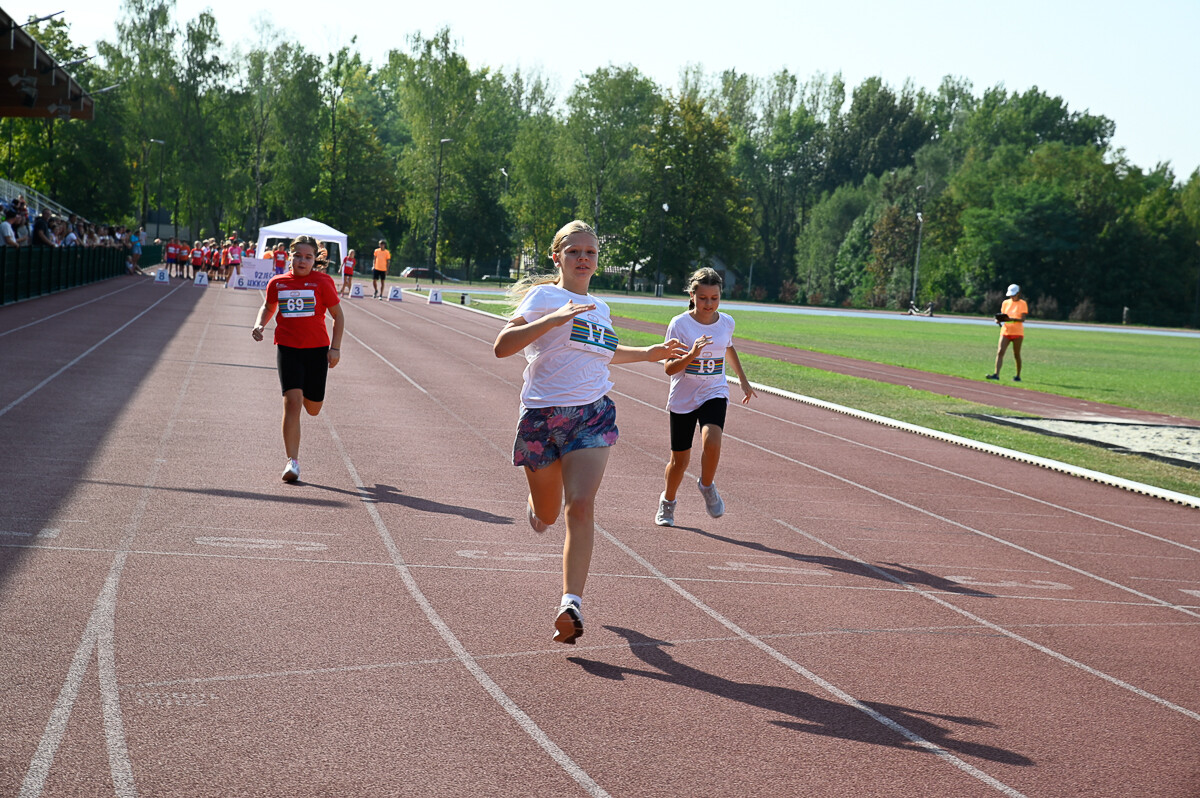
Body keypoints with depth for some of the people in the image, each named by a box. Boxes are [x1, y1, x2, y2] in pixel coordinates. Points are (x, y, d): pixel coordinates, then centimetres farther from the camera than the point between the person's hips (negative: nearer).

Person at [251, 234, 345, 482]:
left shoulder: (322, 282, -2)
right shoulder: (277, 283, 4)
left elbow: (338, 315, 3)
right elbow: (268, 307, 22)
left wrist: (335, 348, -5)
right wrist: (259, 324, 1)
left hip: (317, 349, 0)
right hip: (287, 348, 0)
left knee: (313, 409, 9)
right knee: (292, 401, -14)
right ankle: (293, 462, -11)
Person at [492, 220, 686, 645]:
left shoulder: (599, 309, 17)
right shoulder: (543, 296, -2)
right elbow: (502, 346, -16)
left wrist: (648, 353, 34)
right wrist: (553, 319, -24)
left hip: (591, 415, 3)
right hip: (542, 414, -3)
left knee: (580, 507, -18)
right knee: (546, 514, 13)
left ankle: (572, 603, -24)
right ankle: (535, 504, 52)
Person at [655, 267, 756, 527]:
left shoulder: (726, 322, -1)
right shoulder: (679, 324, -12)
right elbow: (669, 368, -15)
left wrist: (743, 380, 27)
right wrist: (691, 355, -33)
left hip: (714, 394, 1)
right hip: (683, 398, -1)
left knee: (711, 439, -28)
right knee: (680, 459, 6)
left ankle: (707, 486, 0)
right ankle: (668, 501, 35)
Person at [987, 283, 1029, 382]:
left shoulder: (1022, 303, -1)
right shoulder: (1006, 303, 12)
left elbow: (1022, 319, -10)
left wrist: (1012, 319, -26)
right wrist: (999, 320, -6)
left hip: (1017, 332, -3)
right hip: (1005, 331, 3)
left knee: (1016, 355, 4)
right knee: (1000, 352, -12)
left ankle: (1018, 376, 16)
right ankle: (996, 374, -19)